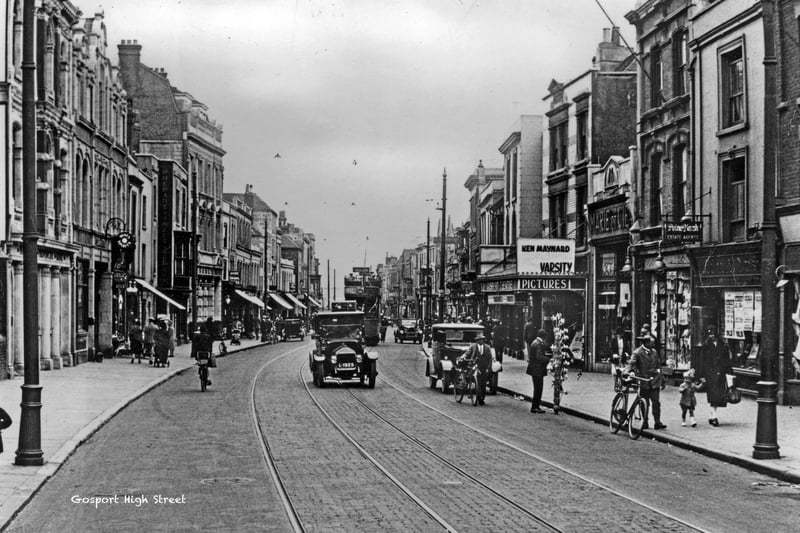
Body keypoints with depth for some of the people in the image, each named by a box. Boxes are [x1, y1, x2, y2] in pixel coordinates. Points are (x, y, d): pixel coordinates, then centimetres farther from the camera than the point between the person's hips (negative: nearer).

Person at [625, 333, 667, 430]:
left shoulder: (654, 351, 10)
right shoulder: (637, 353, -6)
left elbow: (658, 365, 19)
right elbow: (631, 363, -17)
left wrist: (661, 378, 19)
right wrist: (627, 373, -36)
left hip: (654, 382, 3)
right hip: (643, 382, -3)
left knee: (656, 403, -3)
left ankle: (657, 422, 0)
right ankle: (645, 423, 14)